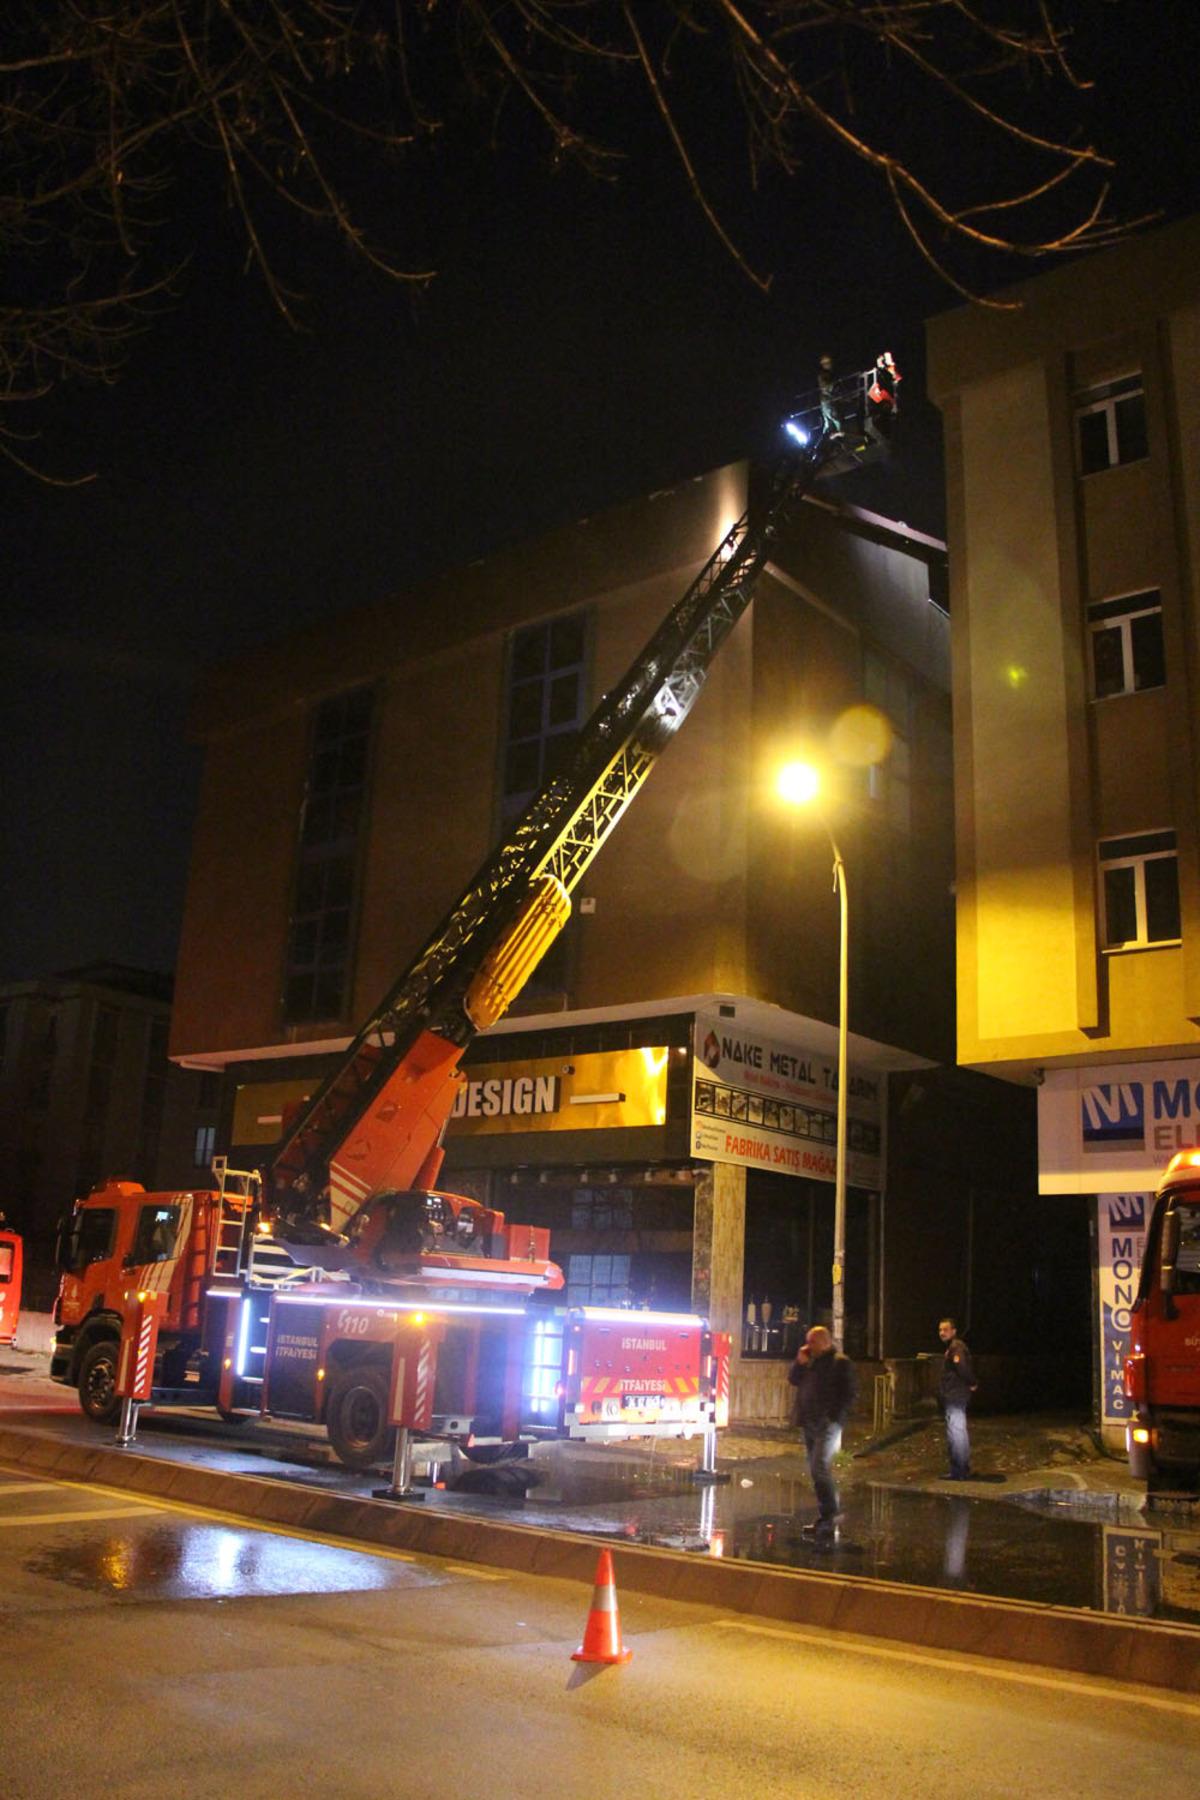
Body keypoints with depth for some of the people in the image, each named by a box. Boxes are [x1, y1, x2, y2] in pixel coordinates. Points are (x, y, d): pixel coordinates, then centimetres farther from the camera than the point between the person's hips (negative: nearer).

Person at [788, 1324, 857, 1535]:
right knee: (818, 1470, 10)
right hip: (809, 1423, 8)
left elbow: (849, 1392, -11)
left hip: (828, 1424, -8)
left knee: (819, 1468, -15)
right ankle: (828, 1517, 17)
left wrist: (836, 1417, -16)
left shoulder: (840, 1362, -7)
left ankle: (829, 1516, -8)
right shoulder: (811, 1362, 15)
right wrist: (800, 1362, -2)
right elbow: (793, 1380, 15)